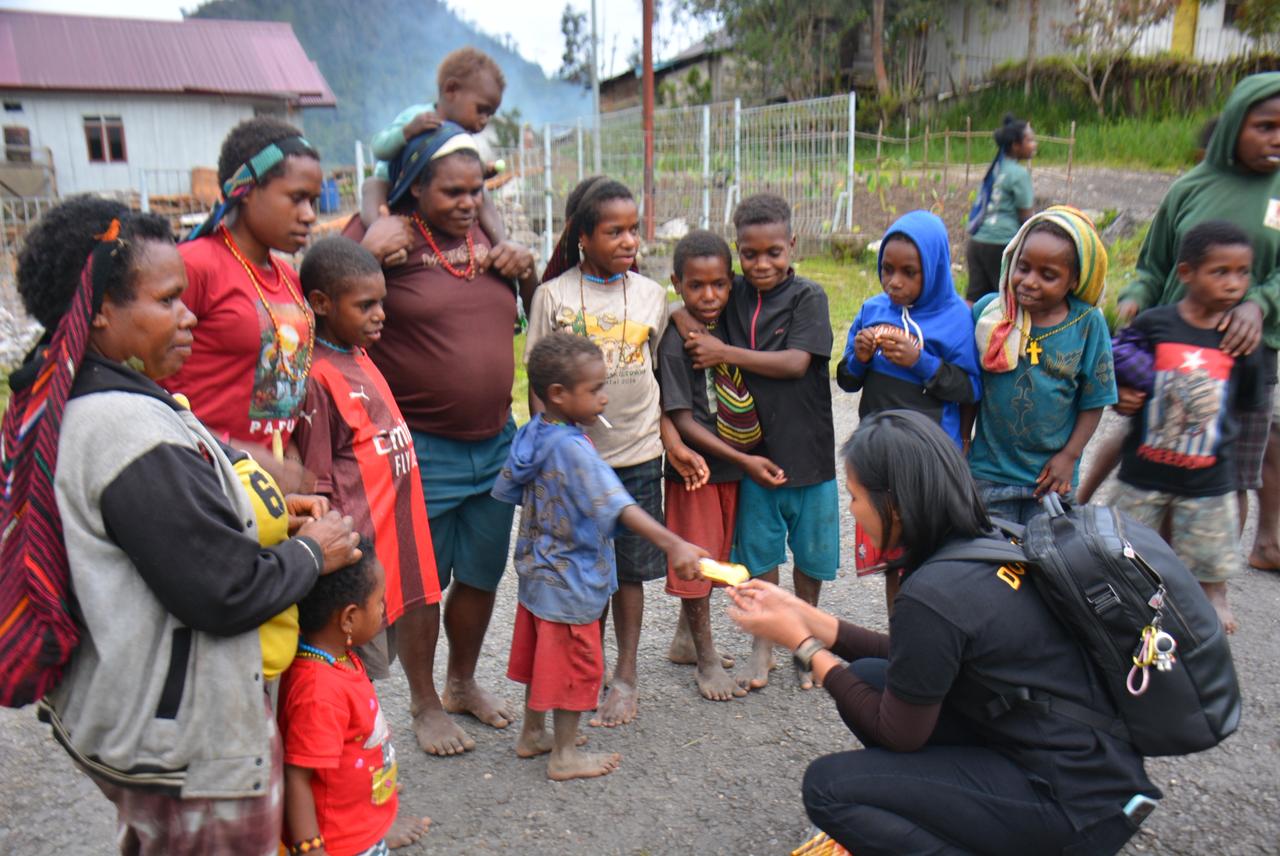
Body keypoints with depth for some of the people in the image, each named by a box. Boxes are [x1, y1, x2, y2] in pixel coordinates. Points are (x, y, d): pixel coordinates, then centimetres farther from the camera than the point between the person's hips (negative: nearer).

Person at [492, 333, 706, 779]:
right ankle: (564, 755, 22)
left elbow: (509, 490, 10)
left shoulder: (531, 435, -2)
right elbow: (618, 505, -38)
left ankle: (532, 734, 38)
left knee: (542, 654, 22)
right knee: (576, 664, 8)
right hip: (570, 581, -9)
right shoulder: (574, 449, -28)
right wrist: (672, 544, -45)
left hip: (537, 570, 9)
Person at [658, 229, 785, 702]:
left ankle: (685, 639, 36)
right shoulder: (676, 340, -16)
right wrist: (744, 460, -19)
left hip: (737, 464, 6)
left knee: (715, 556, 17)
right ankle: (707, 660, 20)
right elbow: (682, 420, -17)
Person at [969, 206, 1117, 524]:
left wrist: (1070, 455, -5)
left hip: (1051, 476, 0)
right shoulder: (988, 311, -8)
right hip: (990, 471, 0)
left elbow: (1094, 400, -1)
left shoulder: (1088, 323, -8)